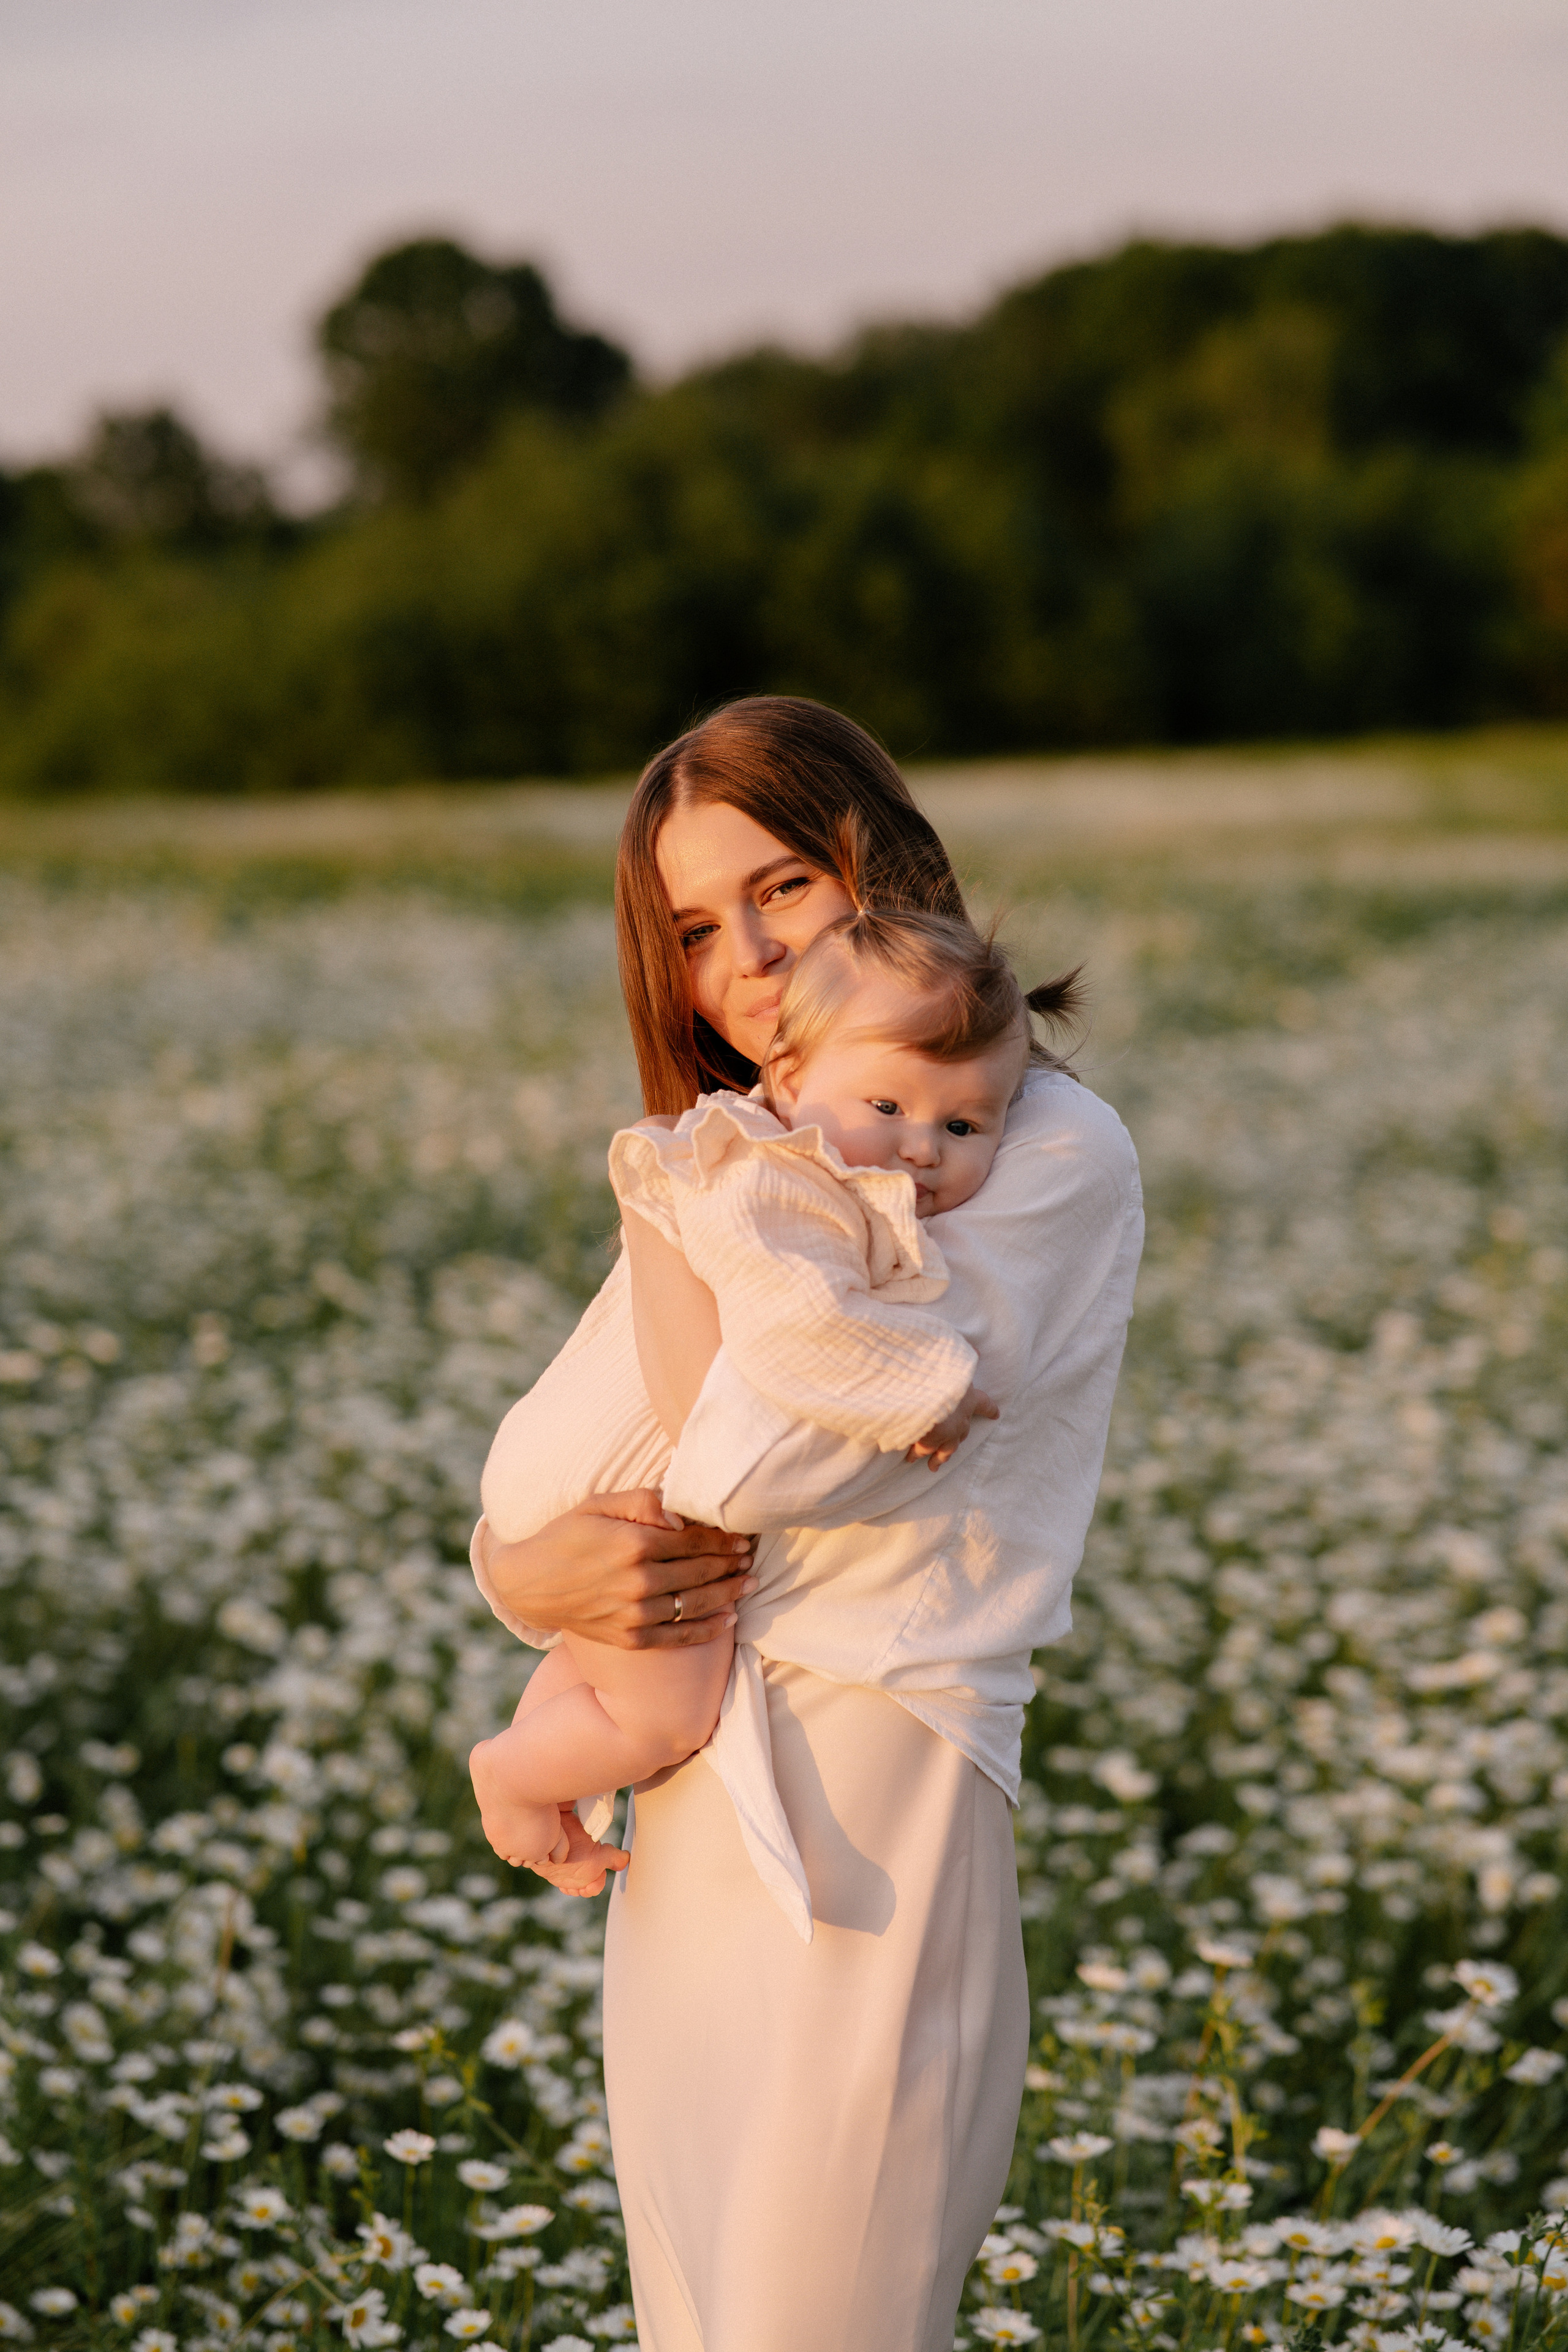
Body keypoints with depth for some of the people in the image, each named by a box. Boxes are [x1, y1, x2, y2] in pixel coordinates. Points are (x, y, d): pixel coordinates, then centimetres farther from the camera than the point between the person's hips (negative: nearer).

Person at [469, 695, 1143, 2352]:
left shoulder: (1052, 1159, -7)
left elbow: (753, 1466, -18)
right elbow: (519, 1506, 13)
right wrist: (550, 1573, -10)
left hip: (869, 1834, -7)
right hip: (673, 1851, 7)